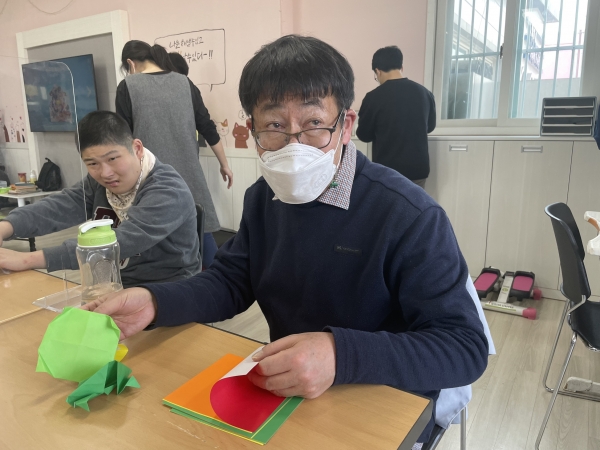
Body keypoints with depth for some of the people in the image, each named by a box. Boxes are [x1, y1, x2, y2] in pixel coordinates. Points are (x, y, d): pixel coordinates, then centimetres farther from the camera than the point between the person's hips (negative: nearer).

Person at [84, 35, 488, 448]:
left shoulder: (409, 216, -24)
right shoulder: (264, 197, -1)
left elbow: (466, 346, -24)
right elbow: (231, 280, 3)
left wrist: (343, 354, -39)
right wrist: (154, 302, -16)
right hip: (285, 392, 4)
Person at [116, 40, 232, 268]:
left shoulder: (127, 87, -4)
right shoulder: (184, 82, 5)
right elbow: (207, 128, 5)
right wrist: (224, 164, 14)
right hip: (188, 171, 3)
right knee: (201, 226, 13)